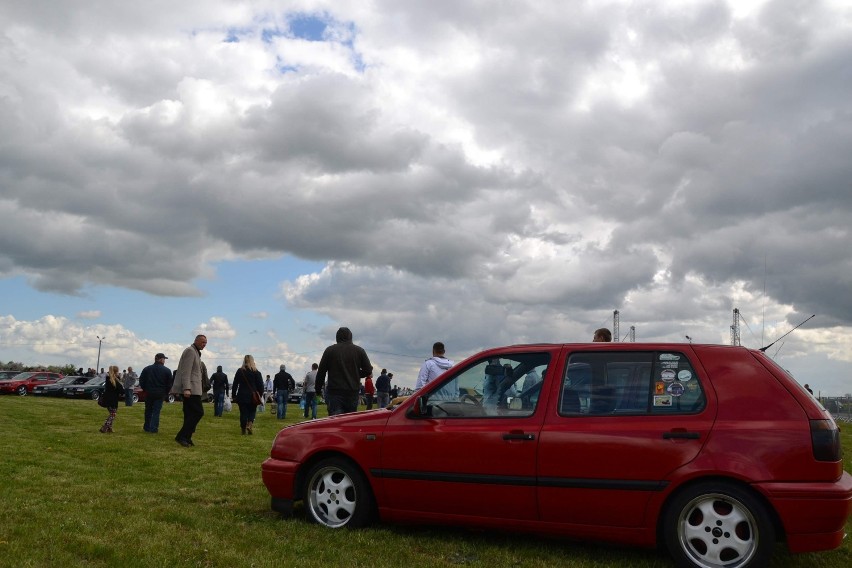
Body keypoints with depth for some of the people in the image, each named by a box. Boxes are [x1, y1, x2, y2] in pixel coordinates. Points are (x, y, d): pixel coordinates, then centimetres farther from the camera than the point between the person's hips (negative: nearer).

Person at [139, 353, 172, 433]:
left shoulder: (147, 369, 2)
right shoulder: (167, 370, -5)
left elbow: (141, 381, 3)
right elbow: (169, 384, -2)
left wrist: (145, 389, 16)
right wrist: (165, 393, 11)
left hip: (149, 393, 2)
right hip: (160, 394, -2)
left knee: (148, 410, 15)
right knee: (156, 411, 1)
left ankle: (147, 427, 22)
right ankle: (153, 429, -4)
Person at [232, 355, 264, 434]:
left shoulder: (239, 371, 2)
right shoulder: (256, 372, -2)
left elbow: (235, 384, 5)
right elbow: (260, 386, -2)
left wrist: (233, 395, 11)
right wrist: (260, 395, 8)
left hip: (242, 396, 1)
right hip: (253, 397, -1)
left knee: (243, 413, 6)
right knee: (252, 411, 12)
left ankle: (243, 429, 7)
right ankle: (250, 424, -11)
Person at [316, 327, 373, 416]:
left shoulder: (330, 350, 2)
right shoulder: (359, 351, 5)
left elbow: (321, 372, 2)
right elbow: (368, 370, 3)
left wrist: (318, 388, 12)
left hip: (335, 393, -2)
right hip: (353, 393, 2)